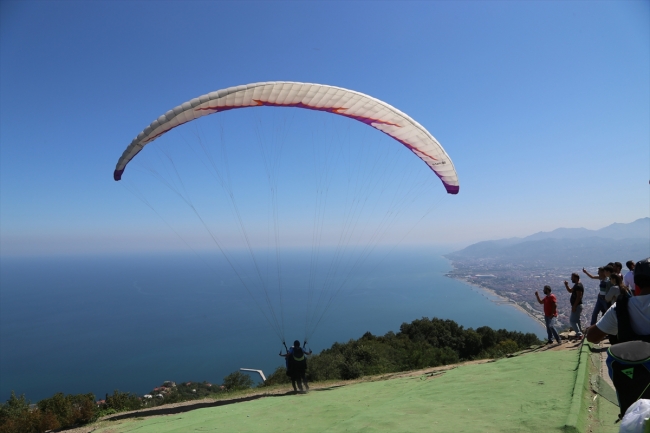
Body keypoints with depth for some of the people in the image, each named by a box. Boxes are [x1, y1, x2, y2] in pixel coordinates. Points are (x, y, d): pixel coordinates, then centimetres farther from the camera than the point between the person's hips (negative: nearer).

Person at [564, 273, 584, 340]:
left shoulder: (579, 286, -20)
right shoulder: (576, 285, 12)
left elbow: (579, 297, -25)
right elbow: (570, 291, 24)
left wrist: (574, 306, -24)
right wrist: (566, 285, 6)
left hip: (577, 306, -11)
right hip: (576, 305, 11)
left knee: (572, 321, -9)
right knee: (576, 320, 20)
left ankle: (580, 334, -9)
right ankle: (580, 333, 29)